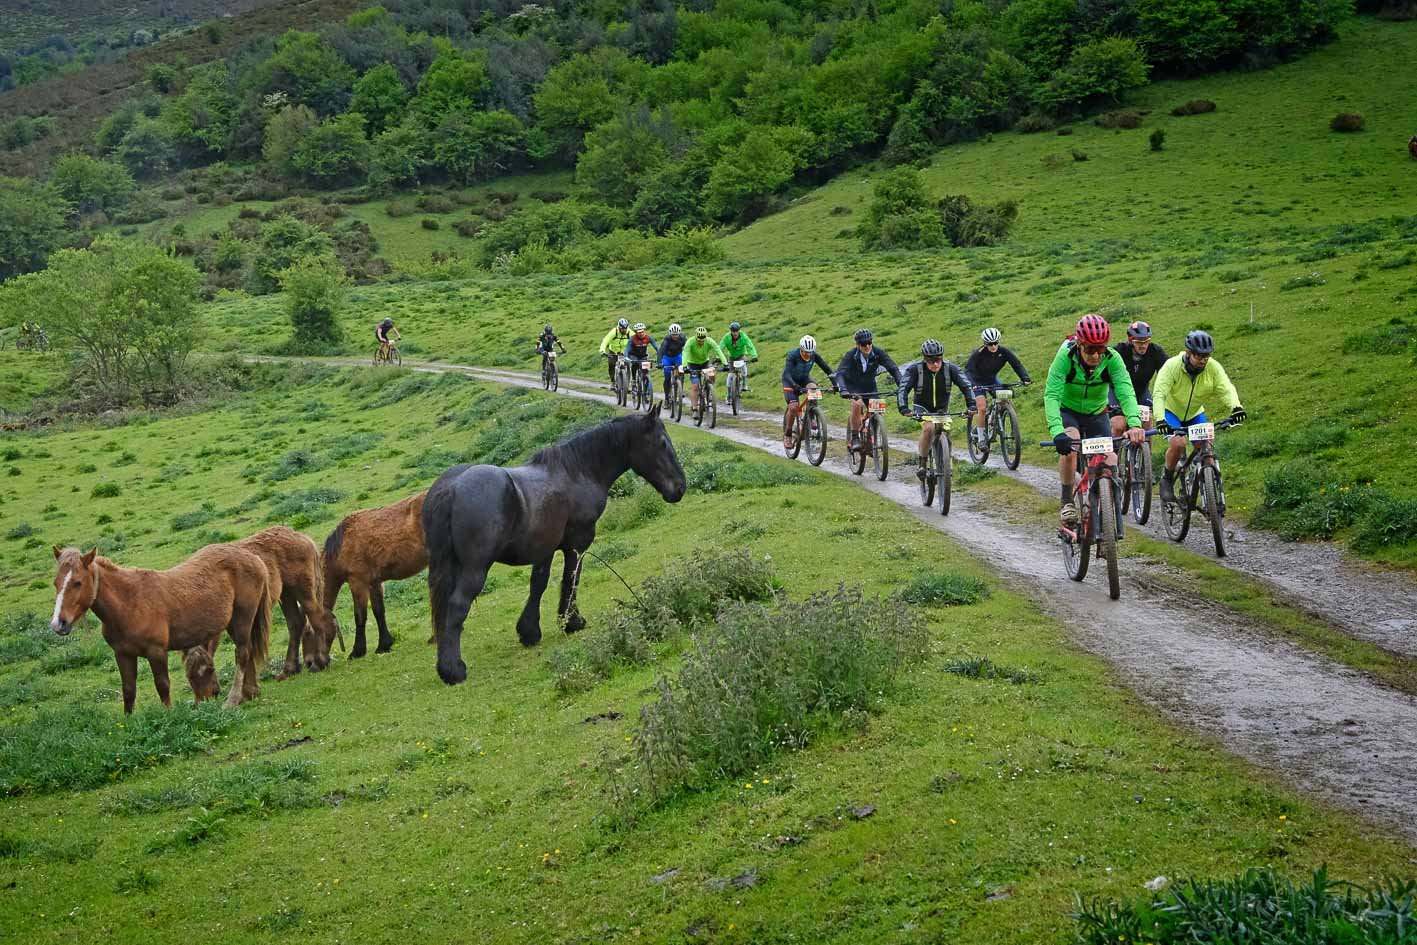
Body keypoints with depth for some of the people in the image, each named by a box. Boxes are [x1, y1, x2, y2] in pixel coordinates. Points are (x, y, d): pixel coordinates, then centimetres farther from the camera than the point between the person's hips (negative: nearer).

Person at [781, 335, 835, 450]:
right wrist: (796, 387, -57)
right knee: (794, 407, -22)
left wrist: (834, 383, -32)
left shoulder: (814, 355, -20)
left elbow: (827, 369, -18)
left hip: (804, 378, 4)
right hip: (790, 381, -4)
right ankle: (787, 435, -4)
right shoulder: (793, 355, -32)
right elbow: (787, 374, -42)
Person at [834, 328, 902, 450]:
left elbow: (893, 369, -23)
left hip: (869, 386, 3)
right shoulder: (851, 355, -26)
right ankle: (854, 438, -19)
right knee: (857, 404, -31)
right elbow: (840, 373, -36)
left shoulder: (878, 353, -20)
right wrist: (843, 390, -54)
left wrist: (900, 386, -39)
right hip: (853, 385, -3)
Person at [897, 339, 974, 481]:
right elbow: (903, 389, -28)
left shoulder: (950, 368, -17)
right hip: (922, 408, -3)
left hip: (942, 409, 3)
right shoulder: (915, 369, -21)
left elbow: (965, 385, -21)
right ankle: (922, 464, -18)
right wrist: (904, 409, -43)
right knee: (929, 428, -32)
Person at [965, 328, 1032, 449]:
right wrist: (970, 384, -51)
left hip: (992, 379, 4)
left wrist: (1025, 378, -37)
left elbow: (1017, 364, -21)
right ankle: (980, 437, -6)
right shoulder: (979, 353, -28)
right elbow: (968, 369, -33)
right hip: (978, 382, -4)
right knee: (982, 408, -19)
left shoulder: (1004, 352, -20)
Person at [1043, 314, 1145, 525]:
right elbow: (1051, 395, -36)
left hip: (1096, 414, 3)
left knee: (1110, 461, -13)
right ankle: (1067, 502, -18)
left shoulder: (1112, 359, -24)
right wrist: (1057, 431, -51)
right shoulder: (1066, 356, -29)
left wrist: (1135, 423, -52)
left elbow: (1126, 392, -34)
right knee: (1069, 444, -32)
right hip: (1067, 411, -2)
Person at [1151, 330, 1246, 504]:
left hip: (1195, 413, 3)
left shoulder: (1213, 368, -20)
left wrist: (1236, 407, -51)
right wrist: (1160, 419, -50)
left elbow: (1226, 389, -30)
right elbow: (1159, 393, -34)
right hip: (1171, 411, -3)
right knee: (1178, 443, -27)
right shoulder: (1172, 366, -28)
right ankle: (1167, 479, -3)